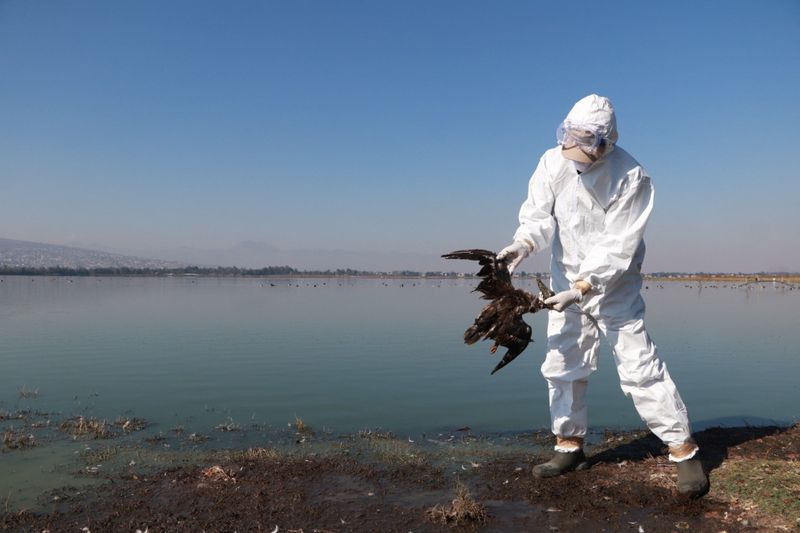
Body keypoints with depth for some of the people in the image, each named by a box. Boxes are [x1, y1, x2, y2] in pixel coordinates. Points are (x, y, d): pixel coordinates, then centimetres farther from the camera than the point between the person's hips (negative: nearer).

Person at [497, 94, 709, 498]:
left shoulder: (631, 178, -21)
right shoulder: (553, 162, -11)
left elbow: (617, 247, -23)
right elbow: (538, 214, -11)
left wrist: (581, 288, -30)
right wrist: (524, 243, -33)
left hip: (614, 284, -4)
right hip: (567, 279, 5)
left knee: (638, 366, -7)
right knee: (562, 365, 8)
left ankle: (684, 450, 7)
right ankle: (570, 446, 23)